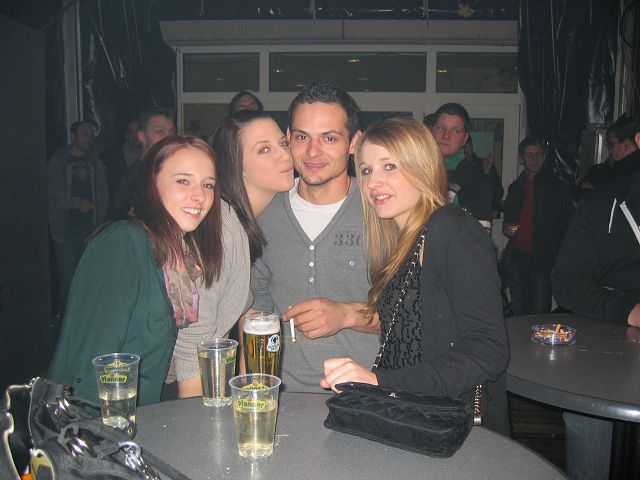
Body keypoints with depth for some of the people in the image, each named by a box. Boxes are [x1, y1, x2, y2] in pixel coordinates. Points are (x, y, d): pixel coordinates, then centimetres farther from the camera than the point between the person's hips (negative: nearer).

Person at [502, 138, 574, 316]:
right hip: (517, 256, 4)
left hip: (543, 259, -4)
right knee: (518, 311, 10)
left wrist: (558, 256, -10)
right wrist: (506, 228, 3)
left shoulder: (558, 187, 3)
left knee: (539, 313, -6)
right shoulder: (515, 188, 15)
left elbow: (567, 224, 1)